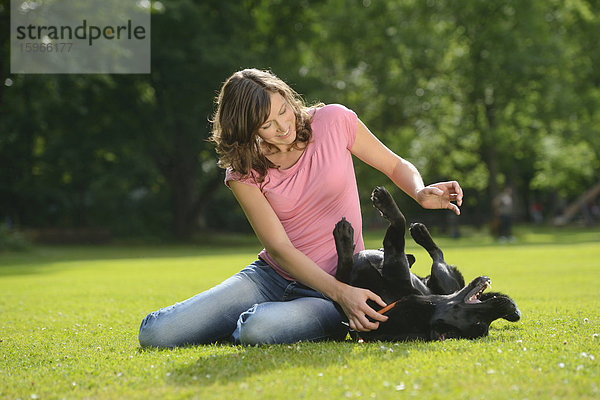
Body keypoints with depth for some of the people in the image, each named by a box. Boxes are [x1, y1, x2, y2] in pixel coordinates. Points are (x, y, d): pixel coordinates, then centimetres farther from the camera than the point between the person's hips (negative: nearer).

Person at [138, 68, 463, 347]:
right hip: (271, 277, 2)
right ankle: (253, 321, 11)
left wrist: (421, 193, -18)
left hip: (336, 286, -2)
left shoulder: (333, 121, -7)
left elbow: (397, 166, 7)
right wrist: (342, 293, -28)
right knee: (156, 333, -14)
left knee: (259, 331, -36)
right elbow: (280, 248, -14)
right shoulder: (244, 172, -7)